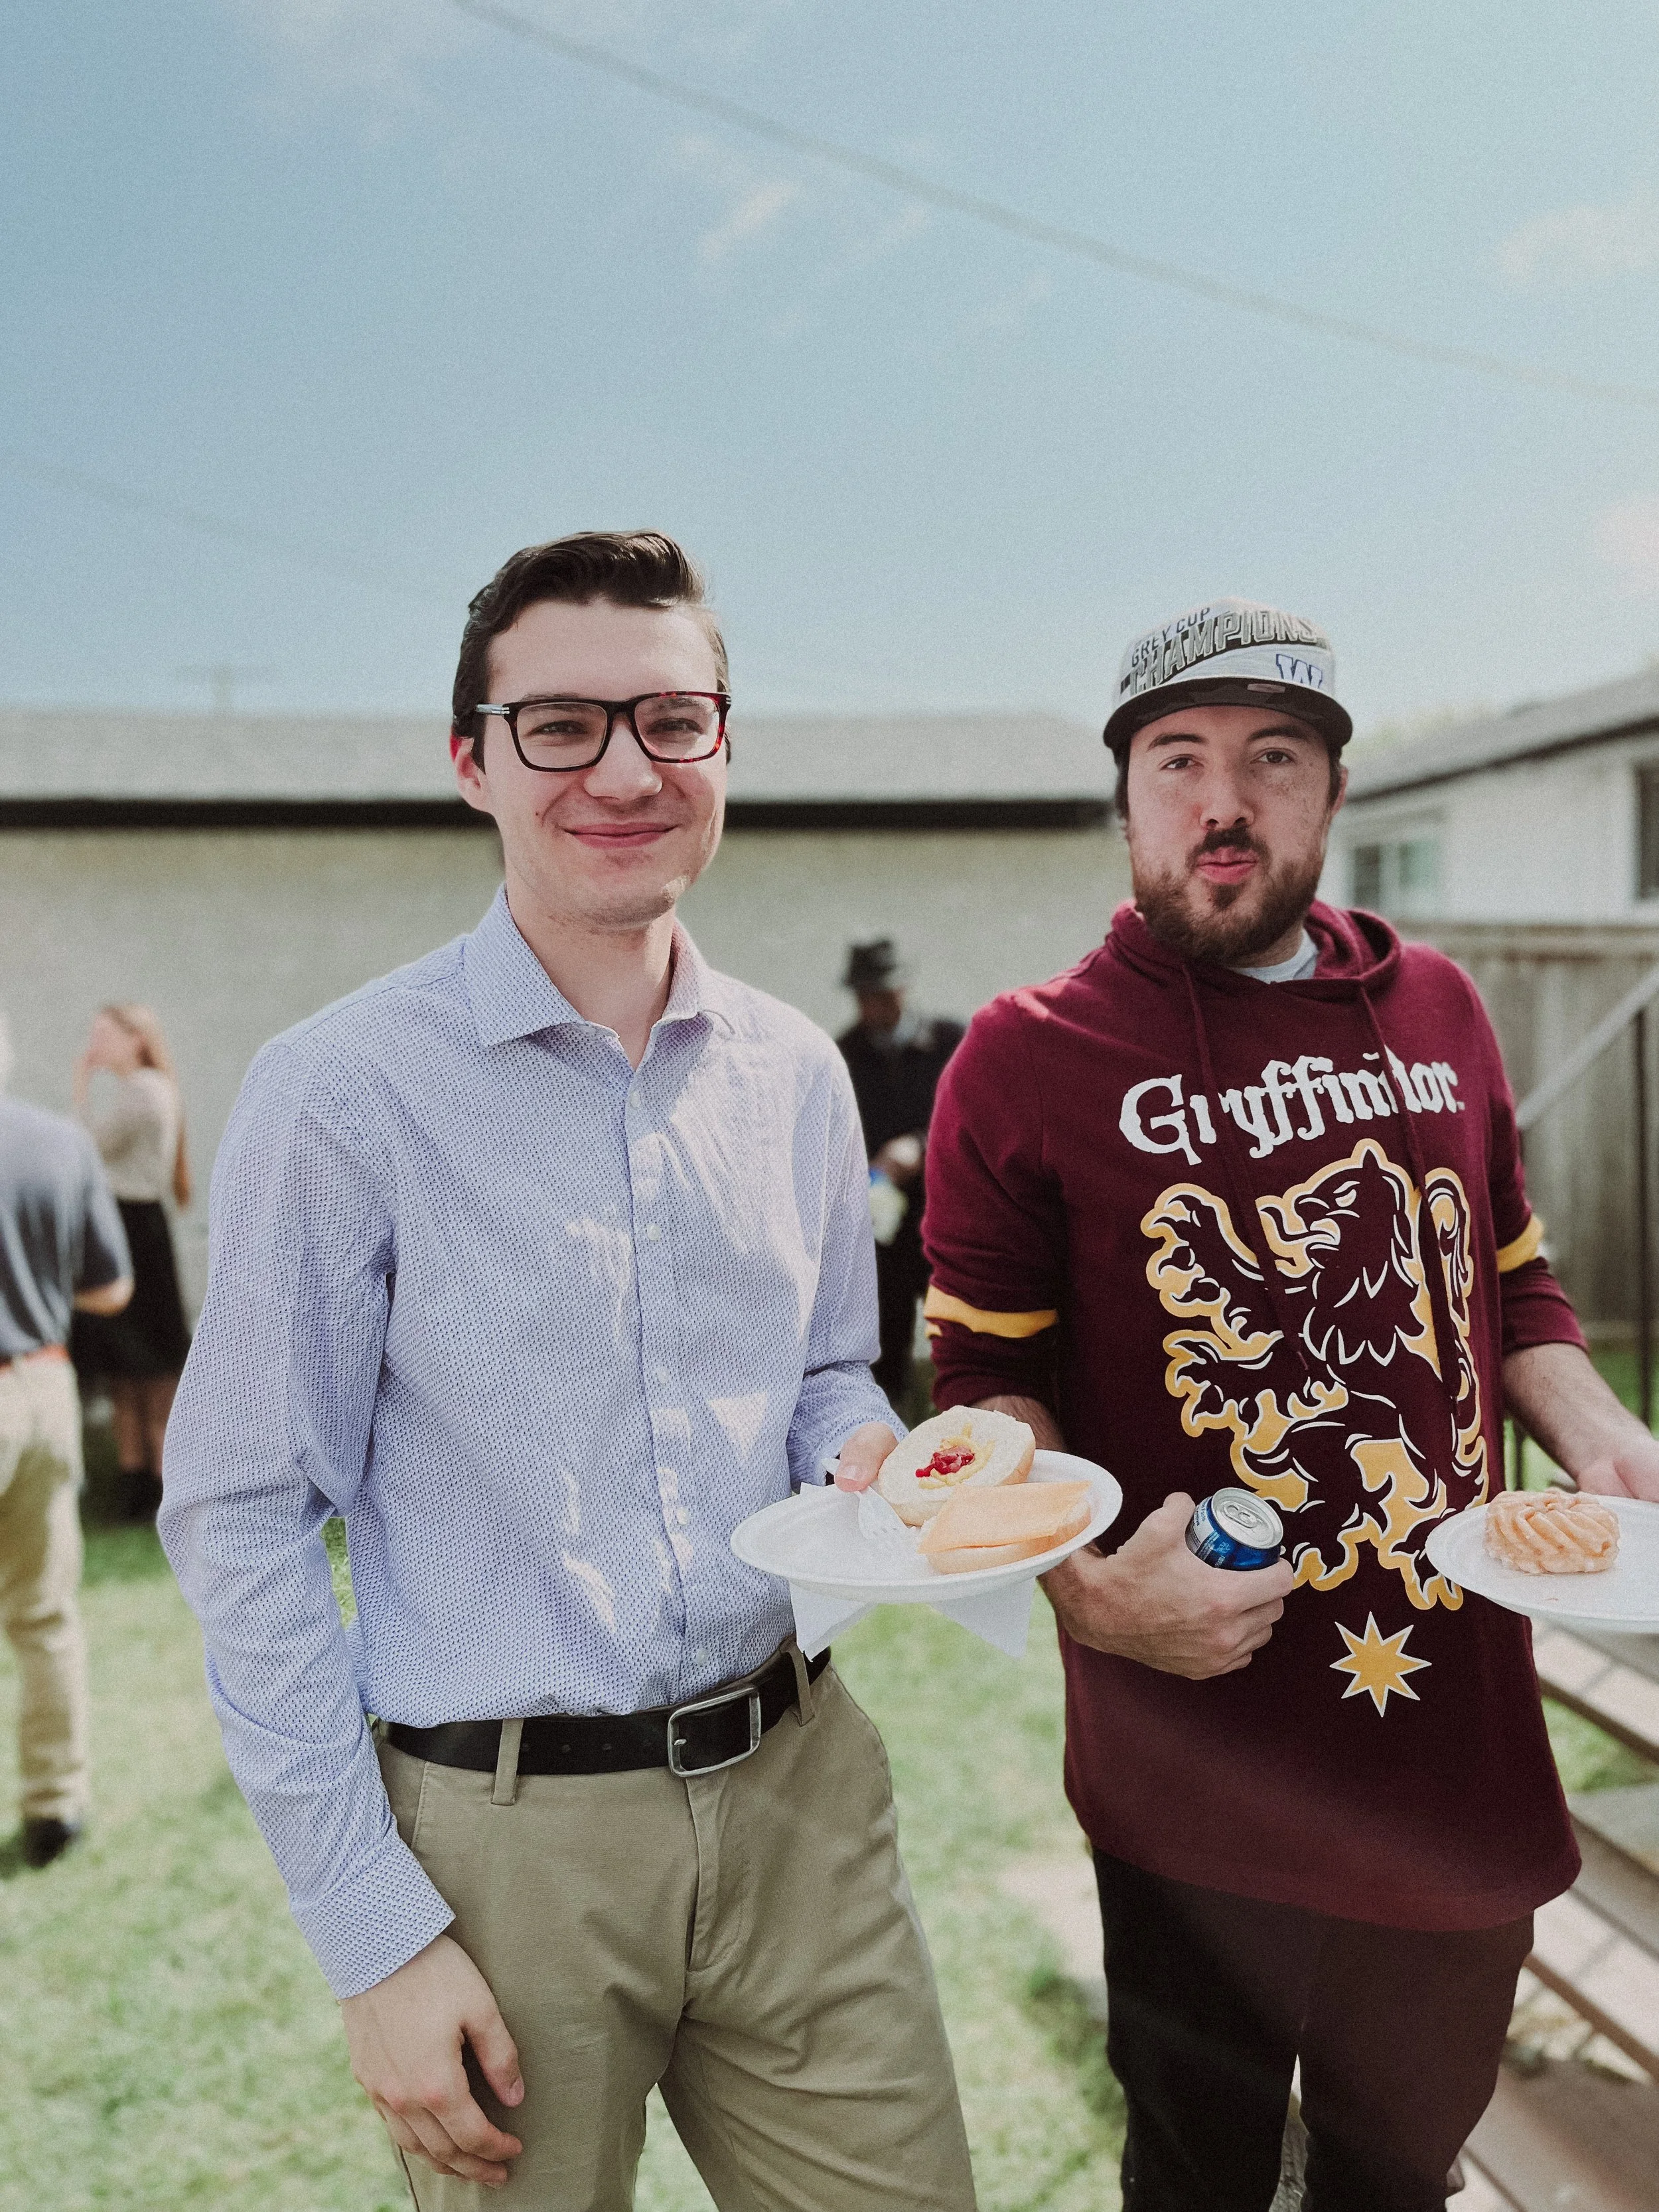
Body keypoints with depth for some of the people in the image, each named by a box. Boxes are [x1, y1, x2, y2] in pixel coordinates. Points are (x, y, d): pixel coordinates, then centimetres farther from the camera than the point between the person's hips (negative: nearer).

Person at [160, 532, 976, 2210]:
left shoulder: (794, 1073, 3)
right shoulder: (343, 1094, -13)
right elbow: (243, 1523, -11)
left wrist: (877, 1463, -8)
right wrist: (375, 1936, -11)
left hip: (797, 1784, 5)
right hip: (508, 1831, -4)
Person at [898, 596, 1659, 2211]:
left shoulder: (1436, 1009, 5)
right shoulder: (1028, 1060, -8)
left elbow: (1511, 1281, 15)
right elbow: (986, 1379, -6)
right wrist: (1085, 1585, -21)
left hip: (1464, 1745, 4)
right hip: (1206, 1769, -4)